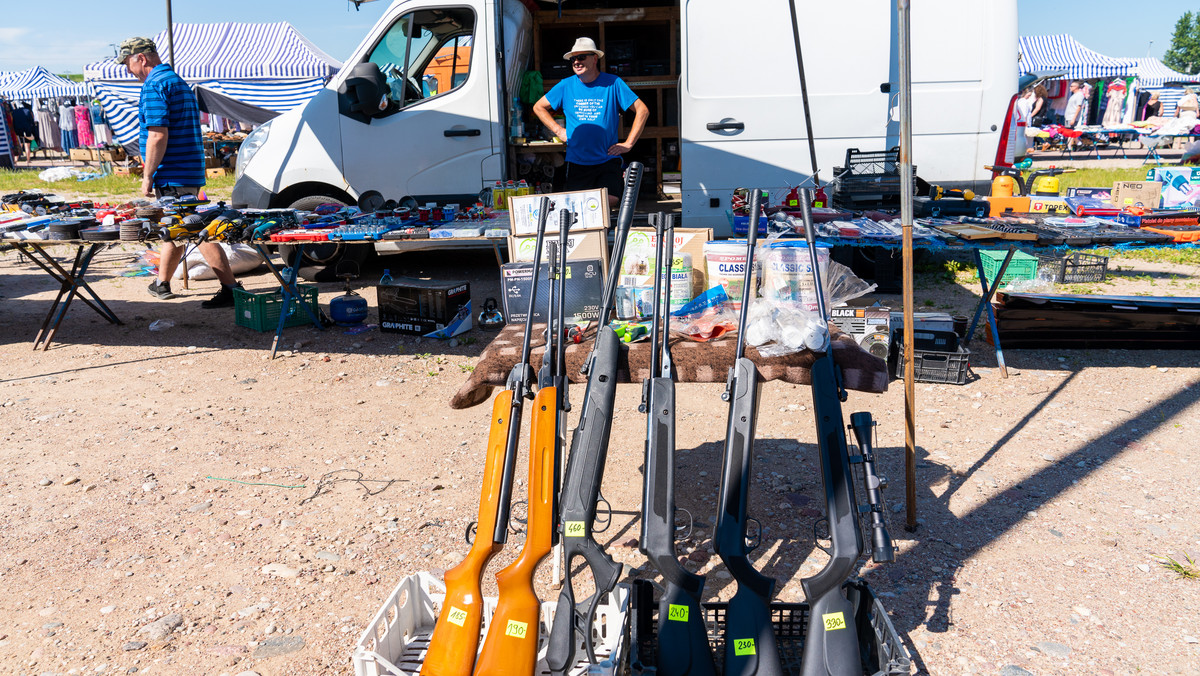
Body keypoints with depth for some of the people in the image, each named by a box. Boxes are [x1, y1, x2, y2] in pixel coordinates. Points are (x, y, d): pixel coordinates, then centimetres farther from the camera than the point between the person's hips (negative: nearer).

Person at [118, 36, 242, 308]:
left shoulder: (154, 86, -12)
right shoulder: (179, 82, 19)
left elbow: (158, 135, -22)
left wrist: (147, 176, -17)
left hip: (173, 175, -10)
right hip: (190, 171, 11)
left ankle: (231, 288, -12)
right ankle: (161, 284, 32)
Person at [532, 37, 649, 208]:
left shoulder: (613, 83, 0)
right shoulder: (566, 86, 5)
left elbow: (642, 111, 1)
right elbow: (538, 107, 18)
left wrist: (628, 144, -4)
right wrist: (559, 130, 7)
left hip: (608, 160, -1)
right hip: (577, 161, 2)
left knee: (610, 201, -19)